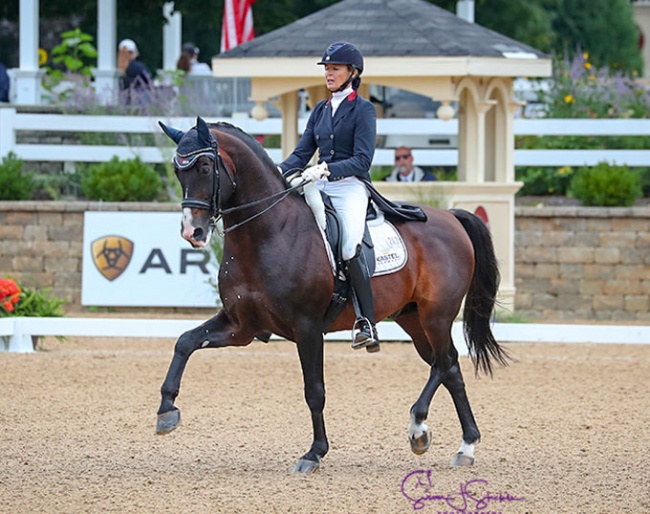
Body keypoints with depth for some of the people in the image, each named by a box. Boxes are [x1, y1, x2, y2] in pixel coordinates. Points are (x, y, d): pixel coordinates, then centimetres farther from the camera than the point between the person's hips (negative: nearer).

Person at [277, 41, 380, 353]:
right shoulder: (321, 110, 17)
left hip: (351, 188, -7)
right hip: (320, 187, 7)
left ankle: (367, 324, -24)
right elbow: (302, 153, 14)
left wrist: (326, 169, -25)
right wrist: (280, 171, -6)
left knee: (350, 246, -25)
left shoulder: (363, 110, -2)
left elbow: (362, 161, -12)